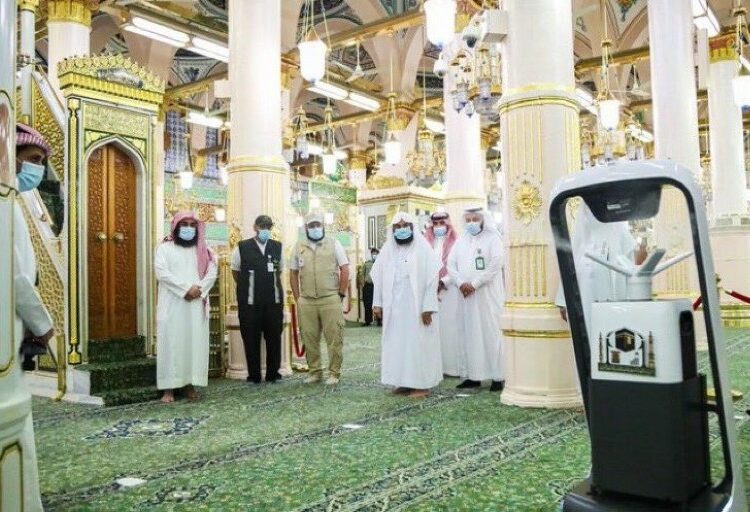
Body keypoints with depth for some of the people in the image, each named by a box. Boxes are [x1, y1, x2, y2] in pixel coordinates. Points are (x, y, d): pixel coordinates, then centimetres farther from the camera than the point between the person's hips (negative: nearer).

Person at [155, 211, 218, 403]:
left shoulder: (203, 250, 14)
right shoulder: (164, 248, 5)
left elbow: (212, 273, 4)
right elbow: (162, 272, -9)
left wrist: (198, 289, -13)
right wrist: (186, 288, -16)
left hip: (197, 304, 3)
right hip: (172, 303, -3)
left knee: (195, 341, 0)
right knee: (172, 342, -5)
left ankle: (190, 384, 6)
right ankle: (169, 387, -4)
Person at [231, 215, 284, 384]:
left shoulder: (277, 247, 8)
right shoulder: (242, 248, 0)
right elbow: (235, 272, 11)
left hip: (274, 301, 3)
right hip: (250, 302, -2)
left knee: (274, 338, 6)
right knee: (251, 339, 1)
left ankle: (273, 374, 17)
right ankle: (254, 375, 11)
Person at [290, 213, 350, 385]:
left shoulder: (333, 244, 3)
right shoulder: (299, 247, 10)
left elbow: (345, 269, 2)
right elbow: (293, 273, 13)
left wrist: (341, 294, -2)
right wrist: (297, 298, 7)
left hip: (330, 299, -2)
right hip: (306, 301, 3)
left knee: (334, 338, -1)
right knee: (309, 338, 8)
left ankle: (334, 373, 10)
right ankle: (314, 372, 21)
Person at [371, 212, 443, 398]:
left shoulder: (423, 248, -5)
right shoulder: (387, 250, 9)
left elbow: (432, 278, -9)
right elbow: (378, 277, 11)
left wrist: (428, 307, -15)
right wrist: (377, 303, 4)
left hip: (417, 306, -5)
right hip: (394, 307, 5)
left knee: (418, 343, -1)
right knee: (397, 344, 8)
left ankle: (422, 384, 7)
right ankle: (405, 381, 18)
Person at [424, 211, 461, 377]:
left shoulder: (456, 243, 3)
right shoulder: (426, 243, 15)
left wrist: (443, 282, -14)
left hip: (450, 291, -3)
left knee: (449, 326, -5)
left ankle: (451, 366, -1)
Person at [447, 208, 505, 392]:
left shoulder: (493, 238, 1)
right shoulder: (460, 241, 15)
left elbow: (496, 264, -11)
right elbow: (451, 264, 8)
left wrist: (474, 284, -14)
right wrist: (460, 283, -10)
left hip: (488, 295, -5)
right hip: (465, 295, 5)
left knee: (491, 333, -6)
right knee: (468, 334, 4)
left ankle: (498, 376, -1)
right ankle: (472, 375, 10)